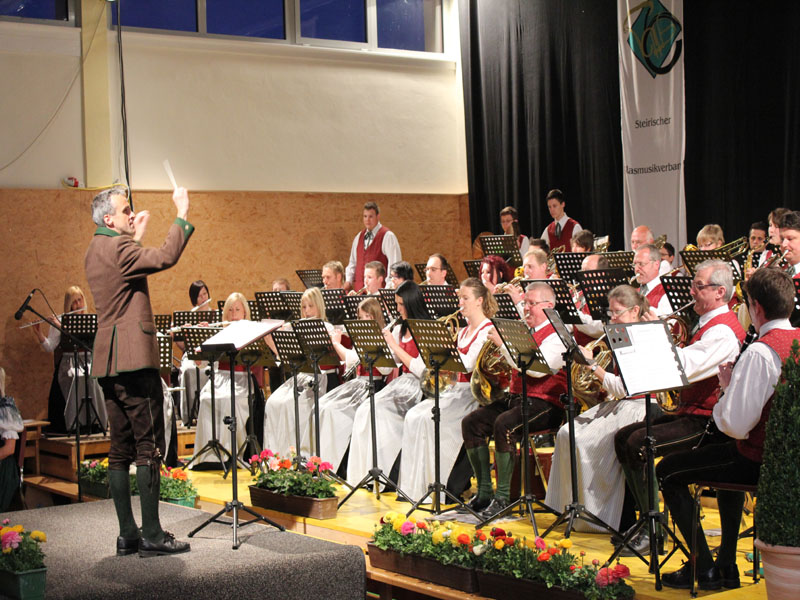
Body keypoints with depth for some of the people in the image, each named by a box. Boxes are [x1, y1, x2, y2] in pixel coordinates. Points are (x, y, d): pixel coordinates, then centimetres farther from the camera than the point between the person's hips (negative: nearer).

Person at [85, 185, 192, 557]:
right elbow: (165, 258, -22)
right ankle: (152, 535, -5)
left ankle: (127, 534, 14)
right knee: (149, 447, -6)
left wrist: (136, 238, 31)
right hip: (133, 359, -10)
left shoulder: (97, 251, 17)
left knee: (120, 451, 10)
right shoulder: (117, 248, -13)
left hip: (108, 364, 10)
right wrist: (182, 217, -13)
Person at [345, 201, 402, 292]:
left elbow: (394, 264, -11)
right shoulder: (359, 237, 16)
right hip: (359, 288, 6)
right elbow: (353, 262, 20)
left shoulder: (387, 236, -6)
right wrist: (348, 281, 7)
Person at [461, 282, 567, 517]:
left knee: (504, 424, -33)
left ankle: (503, 497, -24)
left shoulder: (557, 334, -7)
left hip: (545, 403, -9)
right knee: (471, 422, -7)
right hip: (515, 397, 9)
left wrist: (505, 343, -20)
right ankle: (484, 493, -3)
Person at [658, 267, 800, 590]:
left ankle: (704, 568, 10)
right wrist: (736, 385, 10)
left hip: (761, 460, -9)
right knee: (727, 455, 38)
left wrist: (727, 386, -9)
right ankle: (727, 565, 39)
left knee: (668, 472, 6)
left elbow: (736, 425, -27)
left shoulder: (760, 353, -25)